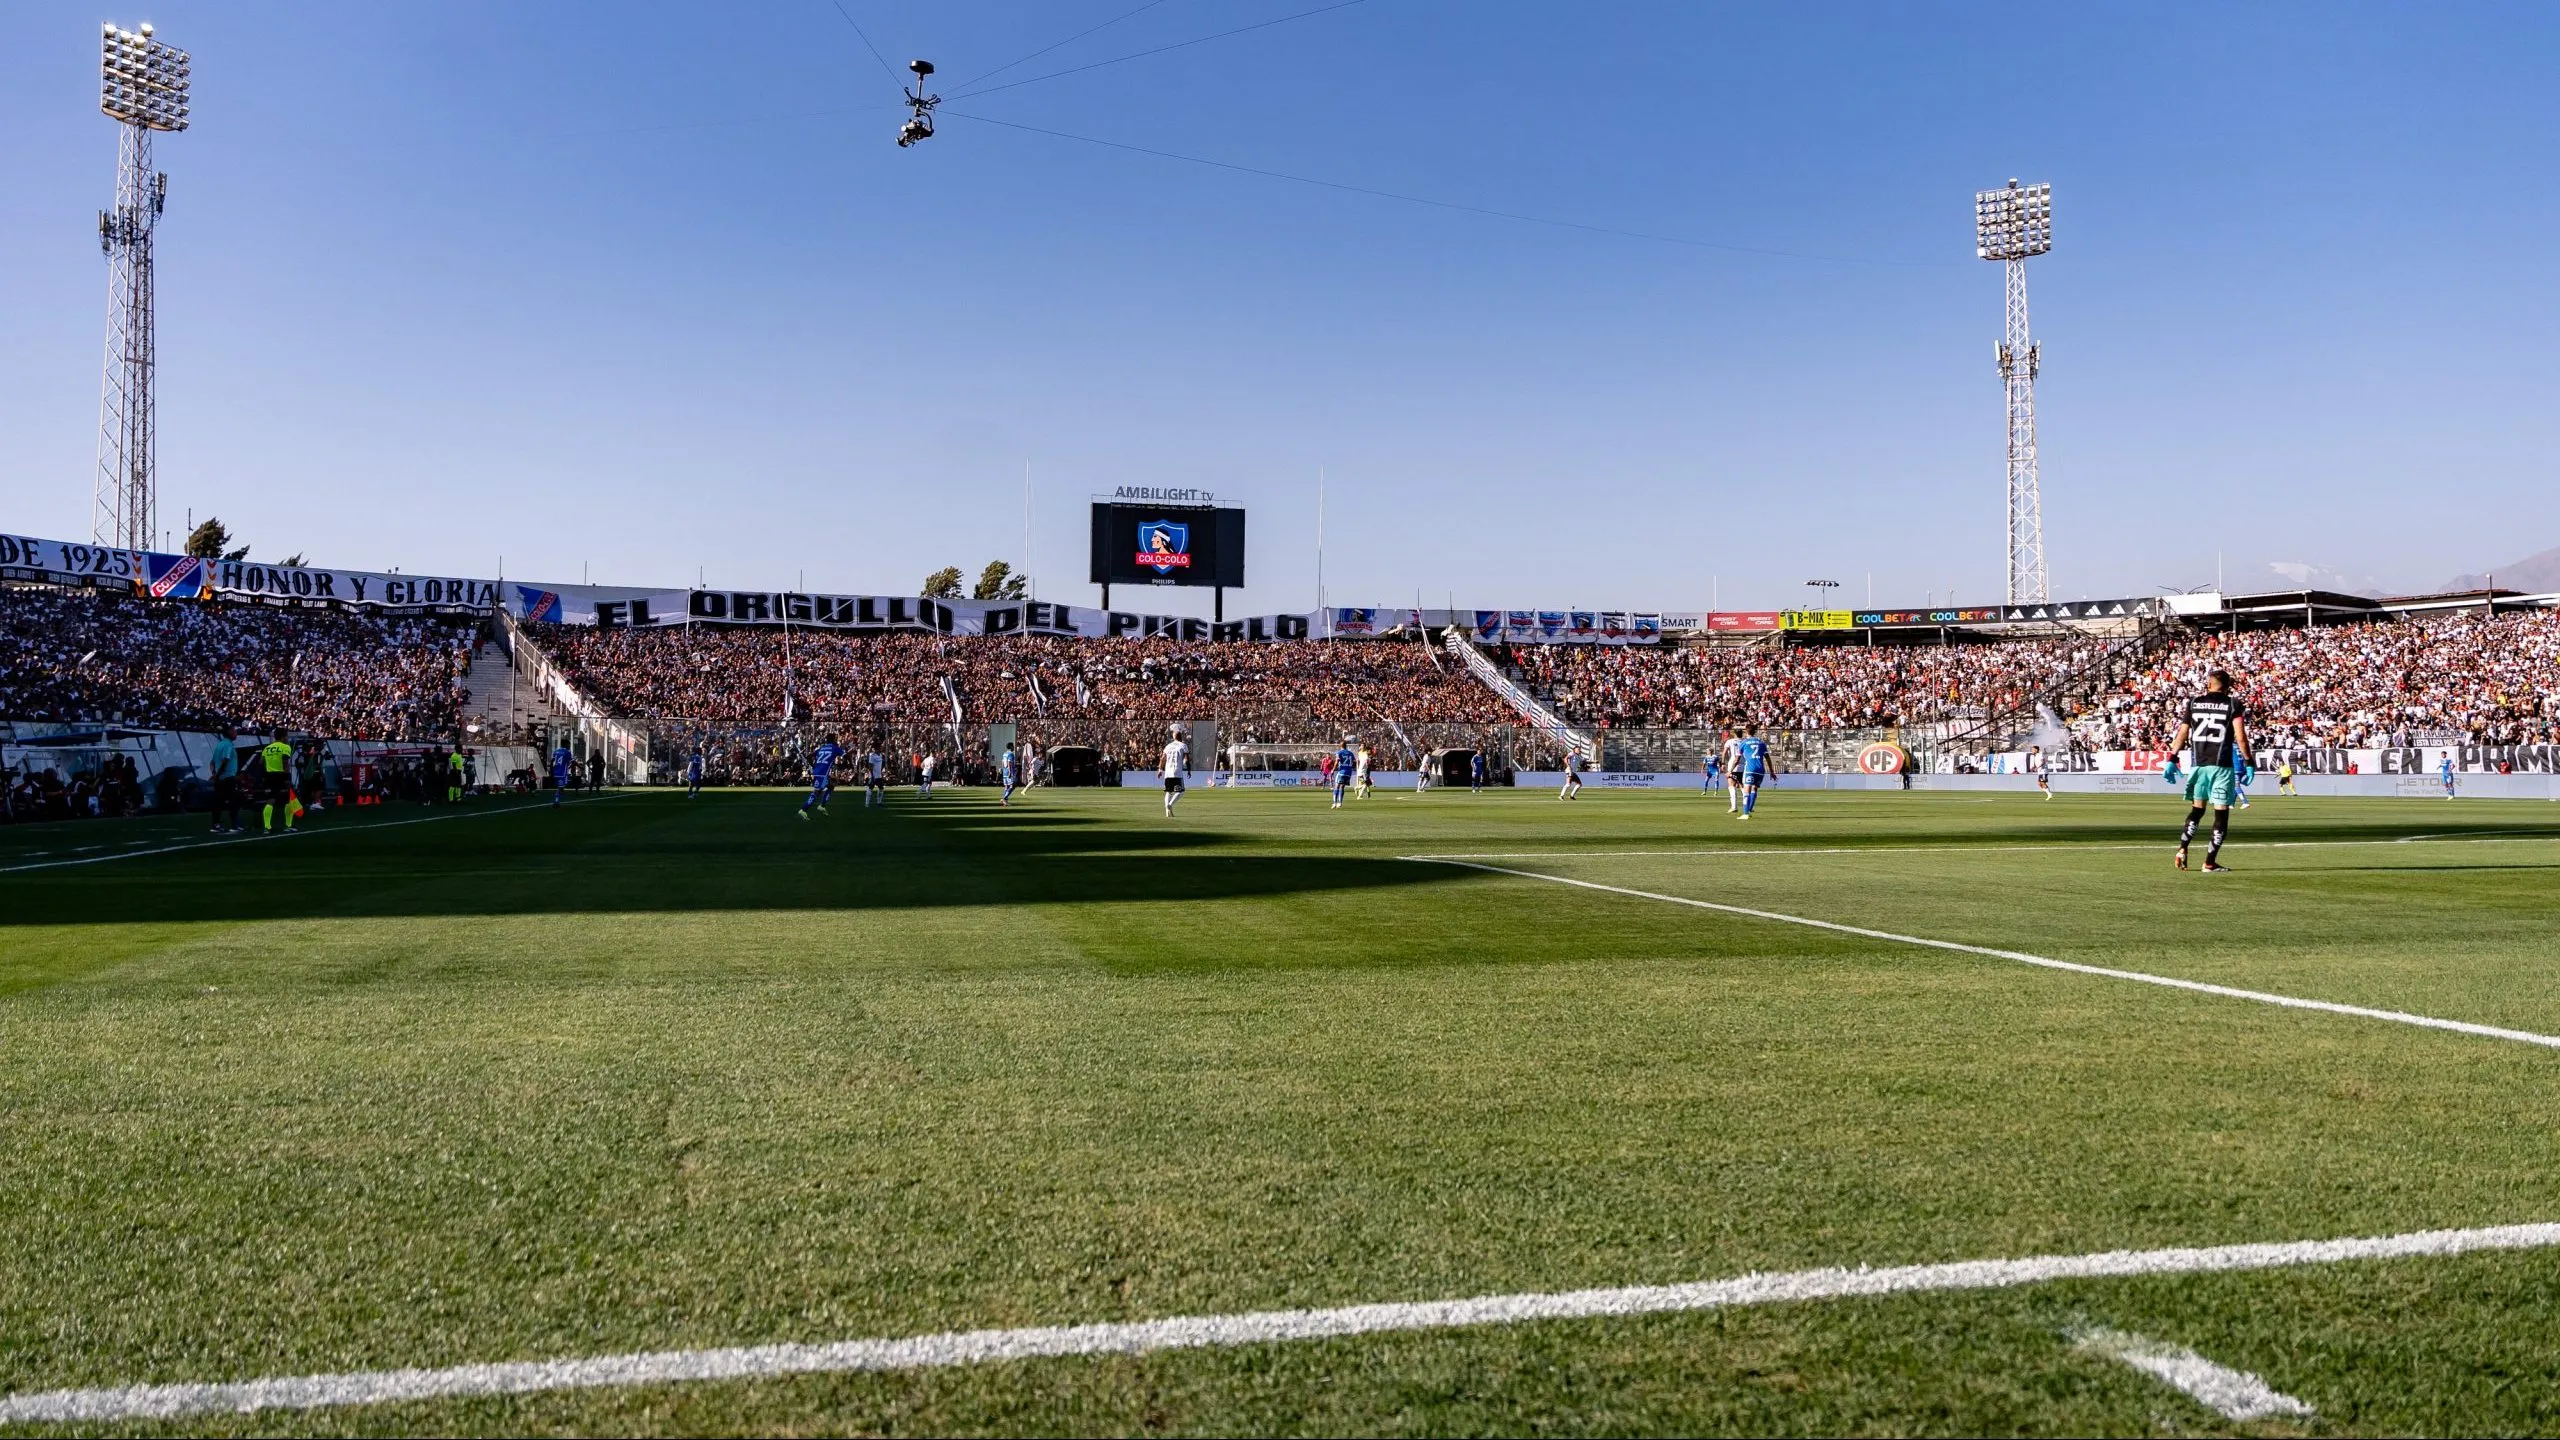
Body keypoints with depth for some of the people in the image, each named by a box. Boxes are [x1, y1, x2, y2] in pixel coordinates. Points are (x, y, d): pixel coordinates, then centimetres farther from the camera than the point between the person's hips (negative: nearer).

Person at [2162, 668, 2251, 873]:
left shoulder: (2194, 703, 8)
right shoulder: (2232, 704, 0)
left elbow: (2182, 733, 7)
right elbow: (2240, 737, -6)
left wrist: (2172, 759, 10)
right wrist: (2248, 762, 0)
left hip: (2198, 764, 3)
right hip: (2222, 765, -3)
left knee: (2197, 809, 17)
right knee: (2221, 813, 3)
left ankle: (2182, 848, 0)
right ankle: (2210, 862, -1)